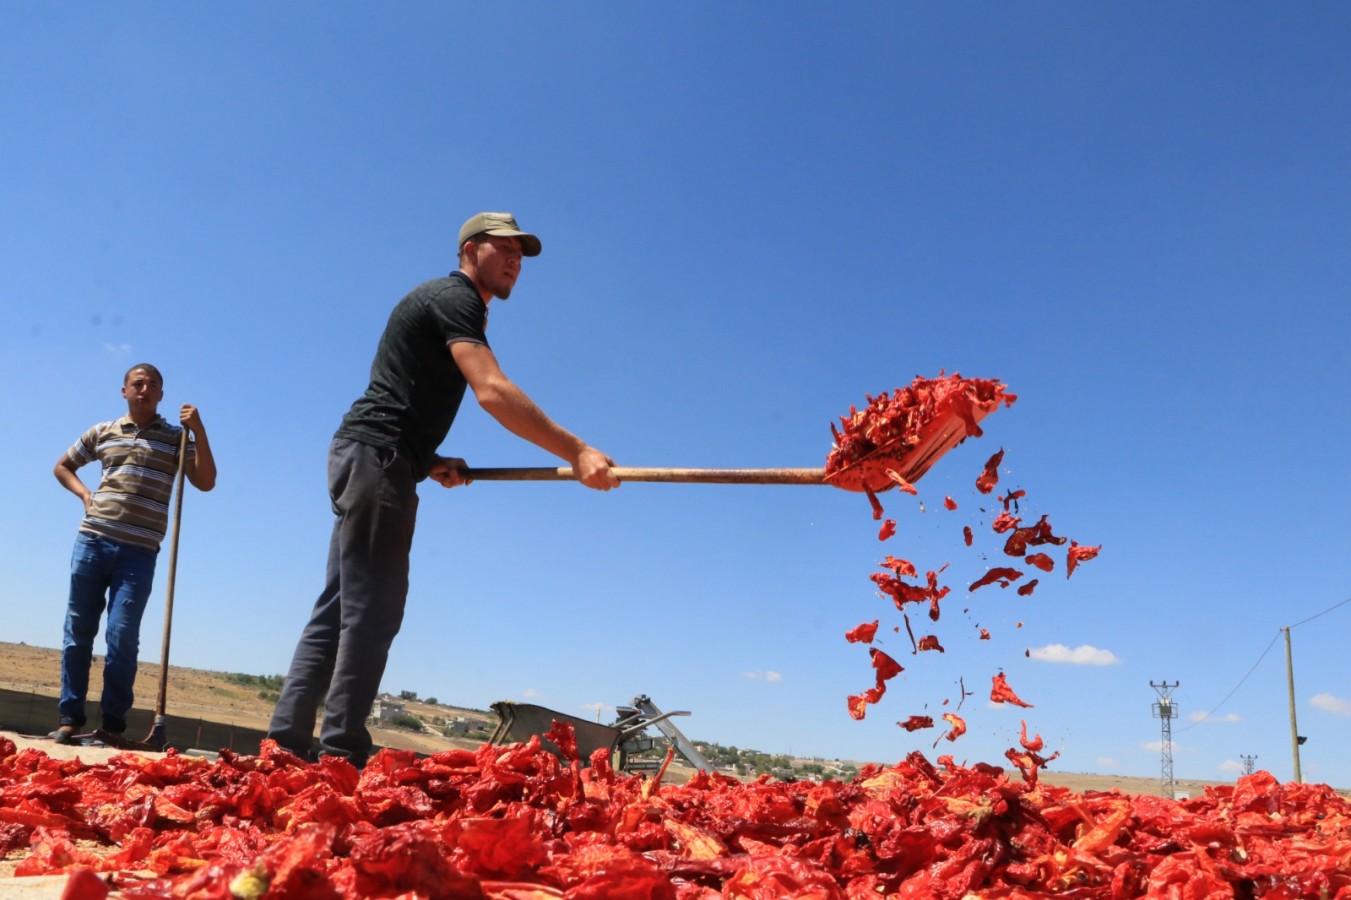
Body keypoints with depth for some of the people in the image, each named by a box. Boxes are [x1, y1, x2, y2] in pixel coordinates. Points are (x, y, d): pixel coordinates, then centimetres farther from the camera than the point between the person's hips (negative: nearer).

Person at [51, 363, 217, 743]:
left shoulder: (176, 438, 6)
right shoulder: (102, 432, 13)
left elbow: (206, 482, -4)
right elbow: (63, 466, 26)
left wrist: (199, 432, -14)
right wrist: (85, 495, 6)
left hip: (139, 552, -2)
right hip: (92, 540, 3)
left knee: (122, 636, -7)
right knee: (78, 629, 4)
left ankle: (114, 722, -1)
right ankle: (70, 717, 11)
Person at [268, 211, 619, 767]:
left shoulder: (455, 306, 24)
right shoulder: (454, 297, -7)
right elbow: (492, 392, -24)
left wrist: (430, 462, 9)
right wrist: (577, 452, -28)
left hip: (365, 461, 10)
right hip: (376, 456, -10)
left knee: (339, 611, 9)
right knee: (371, 612, -10)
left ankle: (285, 744, 12)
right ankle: (342, 756, -8)